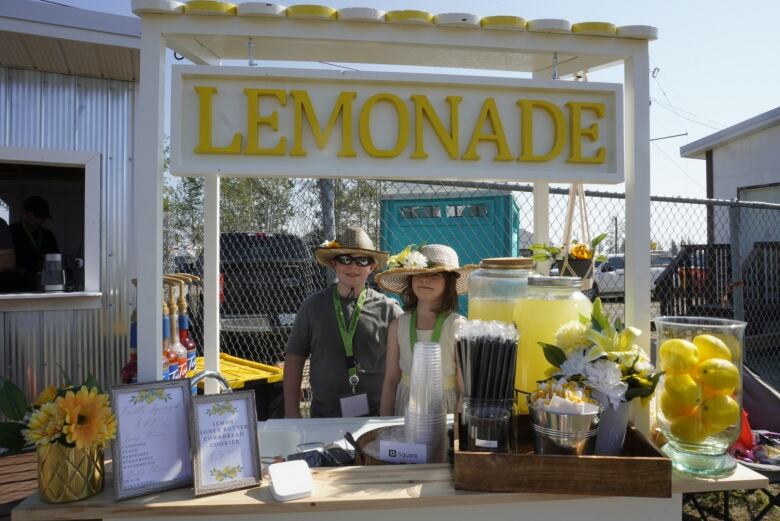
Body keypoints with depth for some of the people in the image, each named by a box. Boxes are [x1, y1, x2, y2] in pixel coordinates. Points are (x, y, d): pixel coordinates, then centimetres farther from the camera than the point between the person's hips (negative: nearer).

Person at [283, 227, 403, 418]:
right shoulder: (313, 306, 1)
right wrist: (292, 413, 1)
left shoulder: (387, 309, -2)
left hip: (376, 416, -1)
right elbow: (294, 359, 4)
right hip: (323, 417, 1)